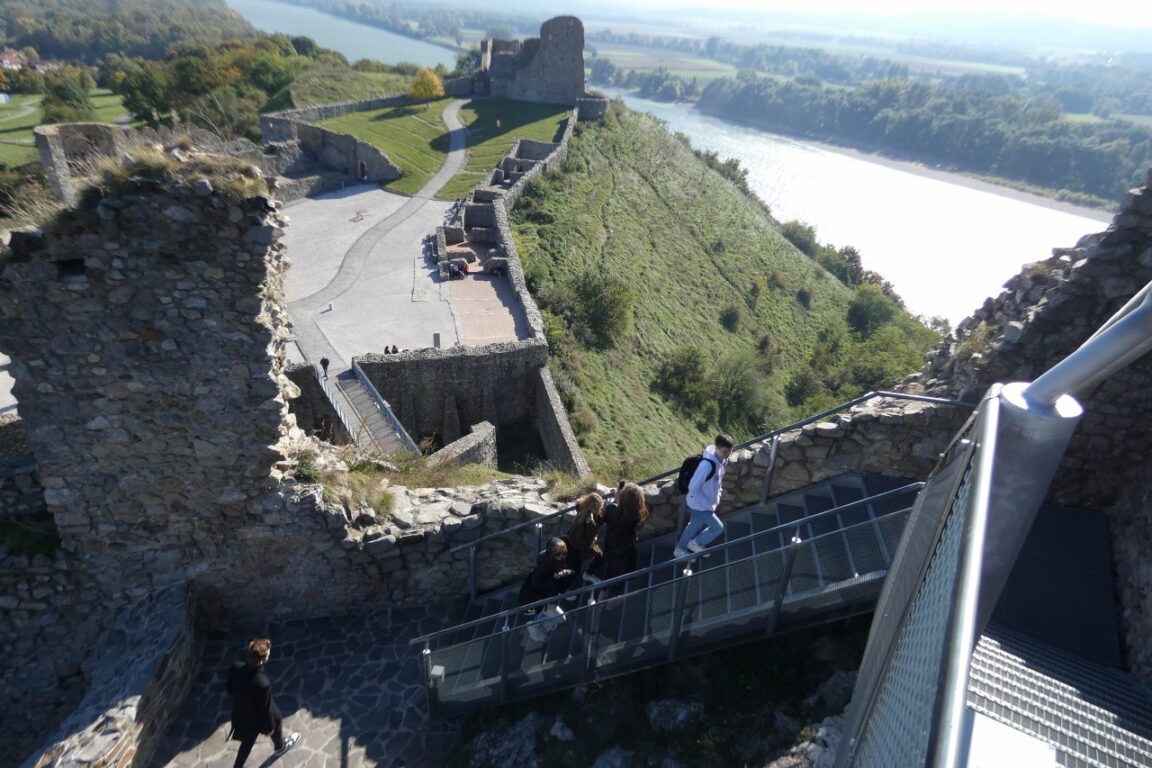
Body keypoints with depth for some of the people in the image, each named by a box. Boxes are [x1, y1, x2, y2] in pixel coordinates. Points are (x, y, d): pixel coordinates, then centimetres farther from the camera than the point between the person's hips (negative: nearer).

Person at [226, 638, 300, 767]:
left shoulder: (236, 667, -28)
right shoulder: (263, 684, -45)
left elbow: (230, 689, -5)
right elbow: (265, 710, -26)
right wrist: (270, 727, -6)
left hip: (240, 713, 4)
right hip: (256, 718, -4)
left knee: (248, 741, 31)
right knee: (277, 721, 30)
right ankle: (280, 747, 59)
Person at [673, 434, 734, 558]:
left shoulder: (722, 459, -8)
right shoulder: (707, 464, -36)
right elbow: (693, 487, -28)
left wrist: (717, 495, 9)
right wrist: (706, 503, -19)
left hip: (708, 503, 8)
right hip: (700, 505, -8)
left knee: (695, 526, 24)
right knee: (718, 527, 3)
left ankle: (680, 549, 44)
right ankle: (696, 543, 26)